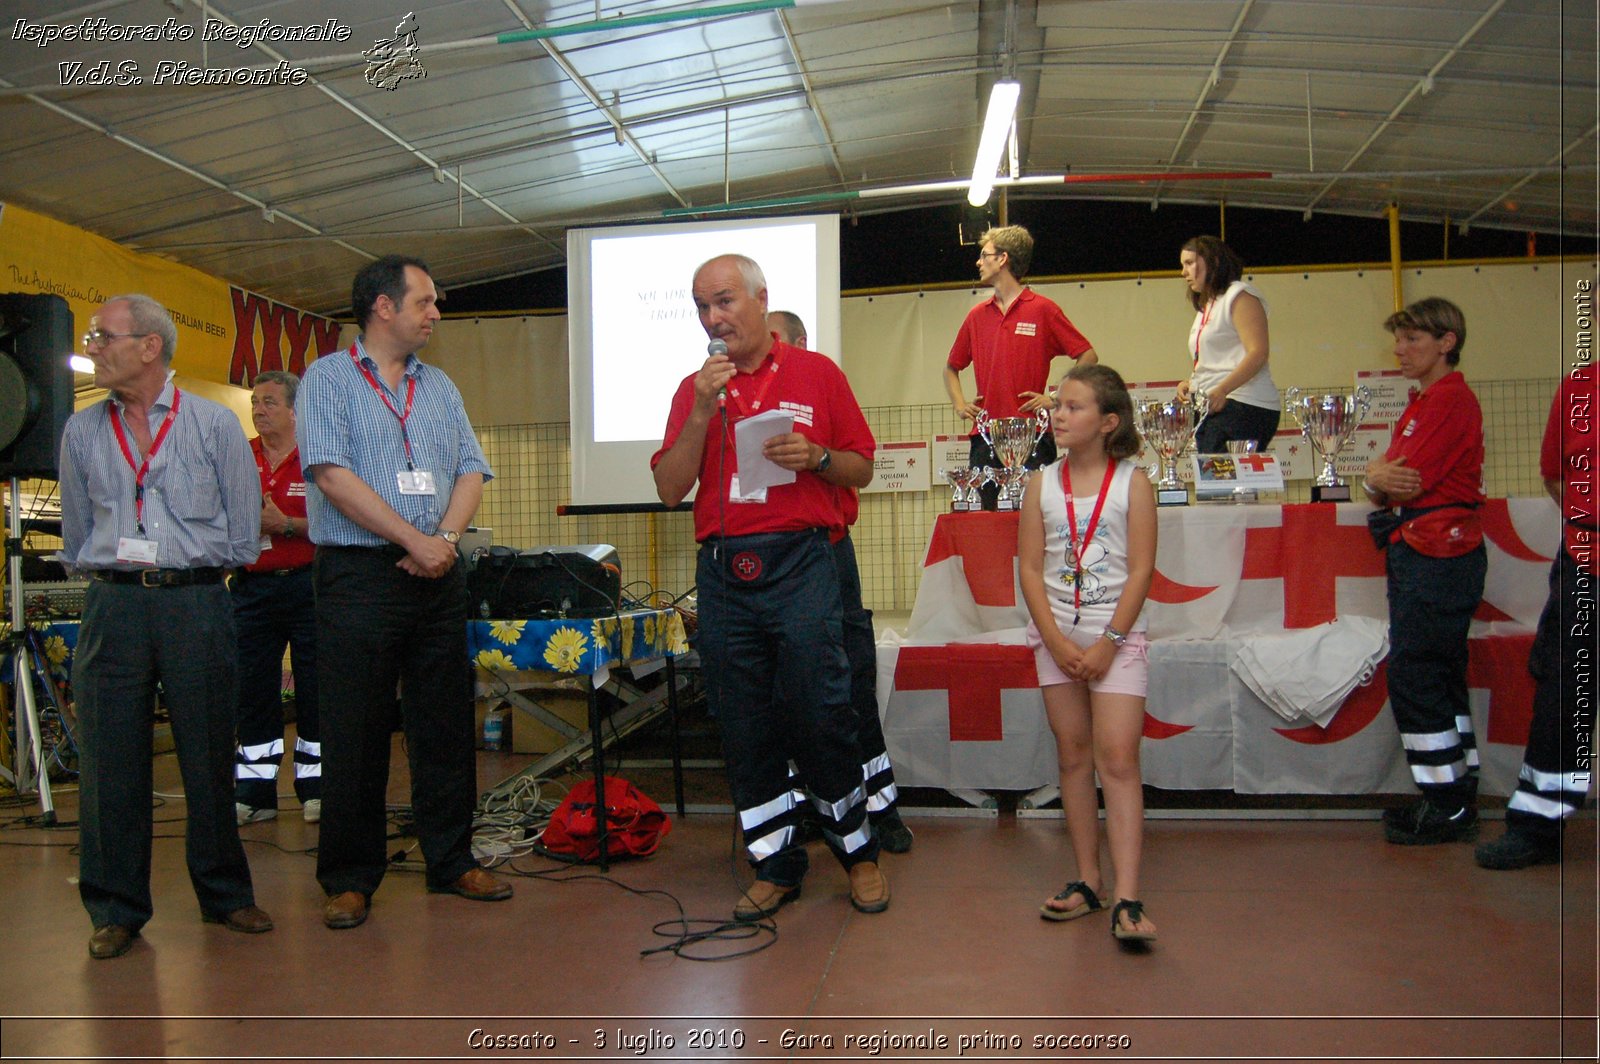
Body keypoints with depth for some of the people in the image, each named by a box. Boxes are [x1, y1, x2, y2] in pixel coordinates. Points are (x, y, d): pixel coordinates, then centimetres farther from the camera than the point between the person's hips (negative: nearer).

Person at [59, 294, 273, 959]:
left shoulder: (215, 424, 4)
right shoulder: (81, 432, 12)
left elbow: (241, 540, 5)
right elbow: (75, 545, 18)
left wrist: (177, 557, 2)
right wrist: (117, 565, 6)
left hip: (197, 605, -2)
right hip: (112, 606, 2)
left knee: (209, 756, 4)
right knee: (110, 761, 3)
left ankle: (224, 895, 19)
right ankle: (116, 910, 15)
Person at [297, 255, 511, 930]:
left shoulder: (439, 386, 16)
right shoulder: (328, 378, 0)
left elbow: (470, 471, 10)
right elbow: (333, 475, -11)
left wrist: (447, 536, -9)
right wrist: (415, 540, -14)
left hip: (437, 575, 5)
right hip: (358, 575, -5)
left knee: (446, 726, 9)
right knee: (355, 734, 0)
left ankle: (452, 862, 20)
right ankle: (350, 879, 12)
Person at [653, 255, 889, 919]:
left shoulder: (816, 373, 6)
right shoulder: (695, 389, 11)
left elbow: (861, 469, 9)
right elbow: (670, 489, 2)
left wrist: (815, 457, -11)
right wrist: (702, 412, -8)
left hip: (799, 564, -3)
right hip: (722, 573, 3)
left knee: (821, 716, -3)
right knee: (744, 728, 7)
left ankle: (859, 852, 19)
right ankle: (776, 867, 22)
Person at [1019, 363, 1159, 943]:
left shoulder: (1132, 483, -2)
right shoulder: (1042, 485, 5)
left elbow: (1141, 571, -6)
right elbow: (1030, 568, 2)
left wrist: (1109, 642, -13)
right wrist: (1057, 640, -9)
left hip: (1117, 635, -3)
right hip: (1057, 635, 3)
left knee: (1117, 757, -9)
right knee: (1073, 754, 8)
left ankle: (1127, 900, -9)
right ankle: (1087, 881, 17)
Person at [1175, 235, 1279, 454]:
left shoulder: (1240, 295, 1)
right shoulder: (1206, 307, 26)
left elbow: (1258, 353, -12)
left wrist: (1222, 390, -24)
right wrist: (1190, 384, 9)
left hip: (1244, 407, -8)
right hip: (1211, 410, 8)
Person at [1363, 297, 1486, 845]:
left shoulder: (1451, 399, -12)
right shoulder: (1425, 402, 20)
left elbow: (1407, 483, -18)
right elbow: (1387, 487, 14)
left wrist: (1377, 477, 2)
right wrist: (1379, 480, -8)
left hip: (1436, 557, -10)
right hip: (1421, 555, 11)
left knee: (1414, 678, -8)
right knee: (1438, 680, 15)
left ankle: (1447, 808, 1)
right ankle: (1457, 798, 24)